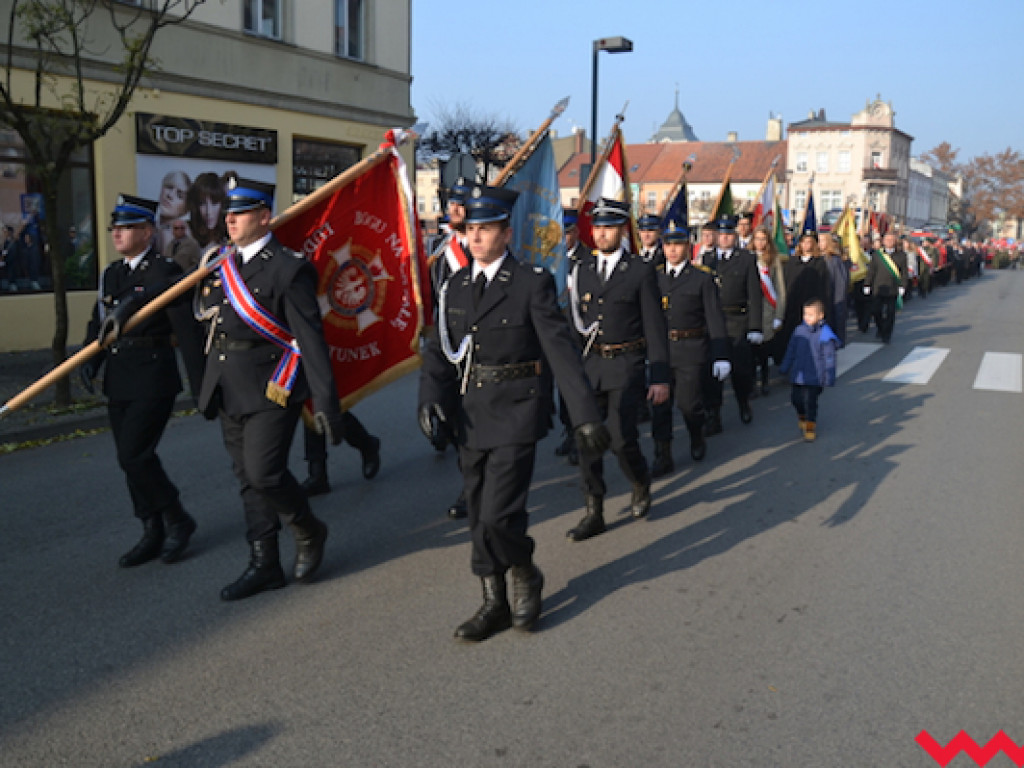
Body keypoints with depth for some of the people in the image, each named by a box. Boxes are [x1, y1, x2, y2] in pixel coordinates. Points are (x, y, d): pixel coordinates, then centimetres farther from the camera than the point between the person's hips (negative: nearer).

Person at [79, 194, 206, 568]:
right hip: (118, 382, 8)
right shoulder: (111, 274, 13)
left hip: (153, 379, -8)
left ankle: (177, 520, 9)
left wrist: (201, 386, -15)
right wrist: (91, 360, -6)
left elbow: (188, 333, -13)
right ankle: (153, 534, 22)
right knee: (131, 459, 10)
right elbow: (98, 323, 14)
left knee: (135, 456, -12)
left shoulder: (165, 272, -10)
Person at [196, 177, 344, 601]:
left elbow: (311, 339, -15)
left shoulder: (288, 268, -11)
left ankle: (309, 532, 16)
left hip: (271, 389, -7)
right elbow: (206, 309, 23)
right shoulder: (219, 265, 11)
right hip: (230, 392, 7)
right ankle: (264, 565, 23)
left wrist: (325, 402, -19)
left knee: (264, 473, -12)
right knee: (248, 481, 12)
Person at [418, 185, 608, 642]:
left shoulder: (532, 283, -7)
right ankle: (495, 605, 27)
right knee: (481, 518, 12)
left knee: (498, 515, -11)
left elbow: (561, 350, -11)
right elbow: (440, 351, 7)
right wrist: (430, 396, -11)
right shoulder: (454, 287, 9)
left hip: (516, 414, -5)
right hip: (471, 415, 6)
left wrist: (585, 415, -16)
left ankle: (525, 575, 20)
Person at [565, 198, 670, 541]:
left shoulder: (641, 271, -2)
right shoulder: (582, 270, 10)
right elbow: (576, 321, 13)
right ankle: (594, 513, 15)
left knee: (621, 439, -10)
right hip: (589, 365, 4)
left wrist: (660, 377, -7)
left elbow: (655, 327, -3)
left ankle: (641, 486, 22)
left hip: (626, 367, -4)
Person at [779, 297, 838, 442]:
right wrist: (784, 367, 19)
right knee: (796, 398, 8)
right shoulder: (800, 331, 3)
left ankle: (810, 426, 14)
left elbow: (829, 358, -8)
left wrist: (829, 378, -8)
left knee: (810, 401, -4)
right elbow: (791, 351, 15)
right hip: (798, 374, 5)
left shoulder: (825, 335, -11)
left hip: (814, 376, -5)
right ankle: (802, 416, 38)